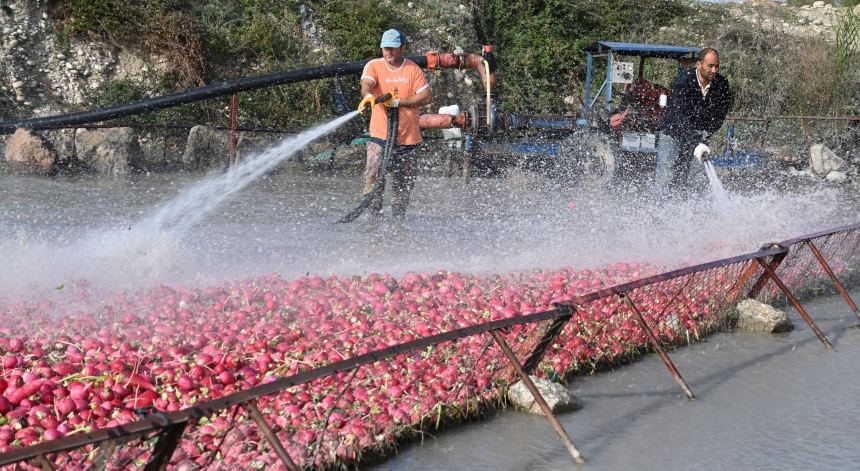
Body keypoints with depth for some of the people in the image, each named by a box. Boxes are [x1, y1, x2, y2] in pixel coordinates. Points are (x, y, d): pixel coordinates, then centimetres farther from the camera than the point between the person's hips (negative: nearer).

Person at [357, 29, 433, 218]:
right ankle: (372, 215, -15)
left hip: (408, 137, 2)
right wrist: (368, 95, -43)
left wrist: (398, 102, -14)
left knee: (404, 183, 10)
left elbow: (427, 97, -6)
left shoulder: (413, 69, 3)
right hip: (380, 134, -2)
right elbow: (366, 85, -19)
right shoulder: (374, 66, 2)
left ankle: (398, 218, 25)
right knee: (372, 175, -19)